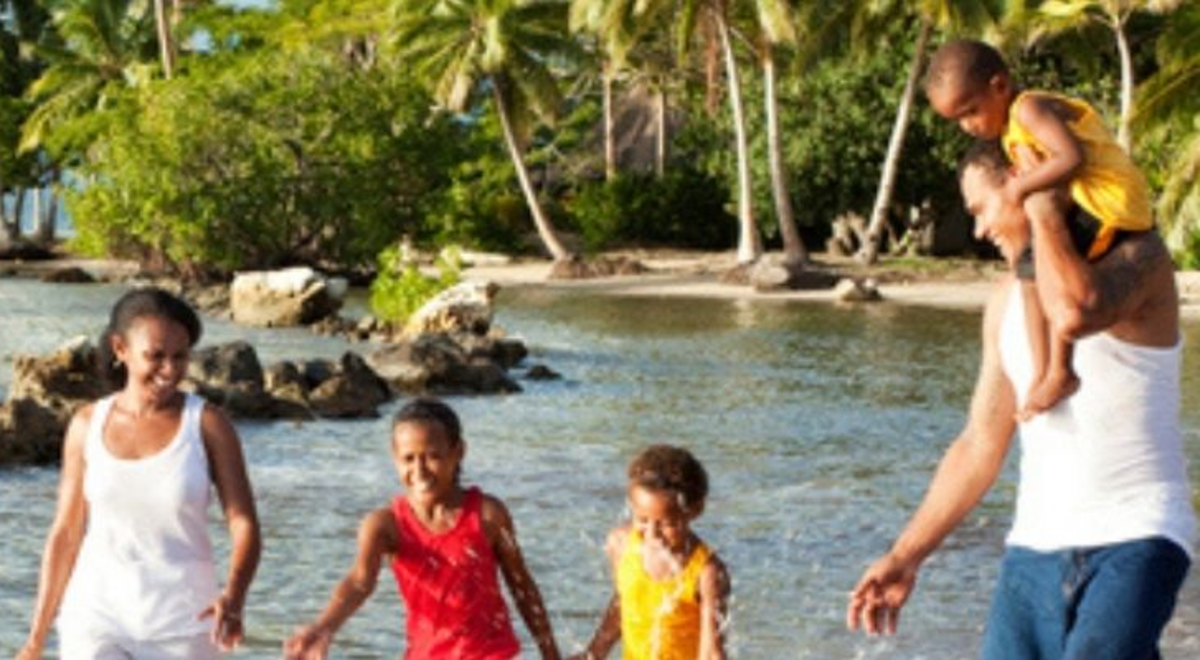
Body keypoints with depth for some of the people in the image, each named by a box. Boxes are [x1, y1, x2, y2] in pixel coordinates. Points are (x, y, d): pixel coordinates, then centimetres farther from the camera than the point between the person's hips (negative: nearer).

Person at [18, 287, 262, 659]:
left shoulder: (207, 425, -4)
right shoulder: (87, 426, 2)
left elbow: (244, 525, -8)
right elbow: (65, 533, 8)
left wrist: (234, 598, -28)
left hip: (181, 628, -1)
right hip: (96, 618, 1)